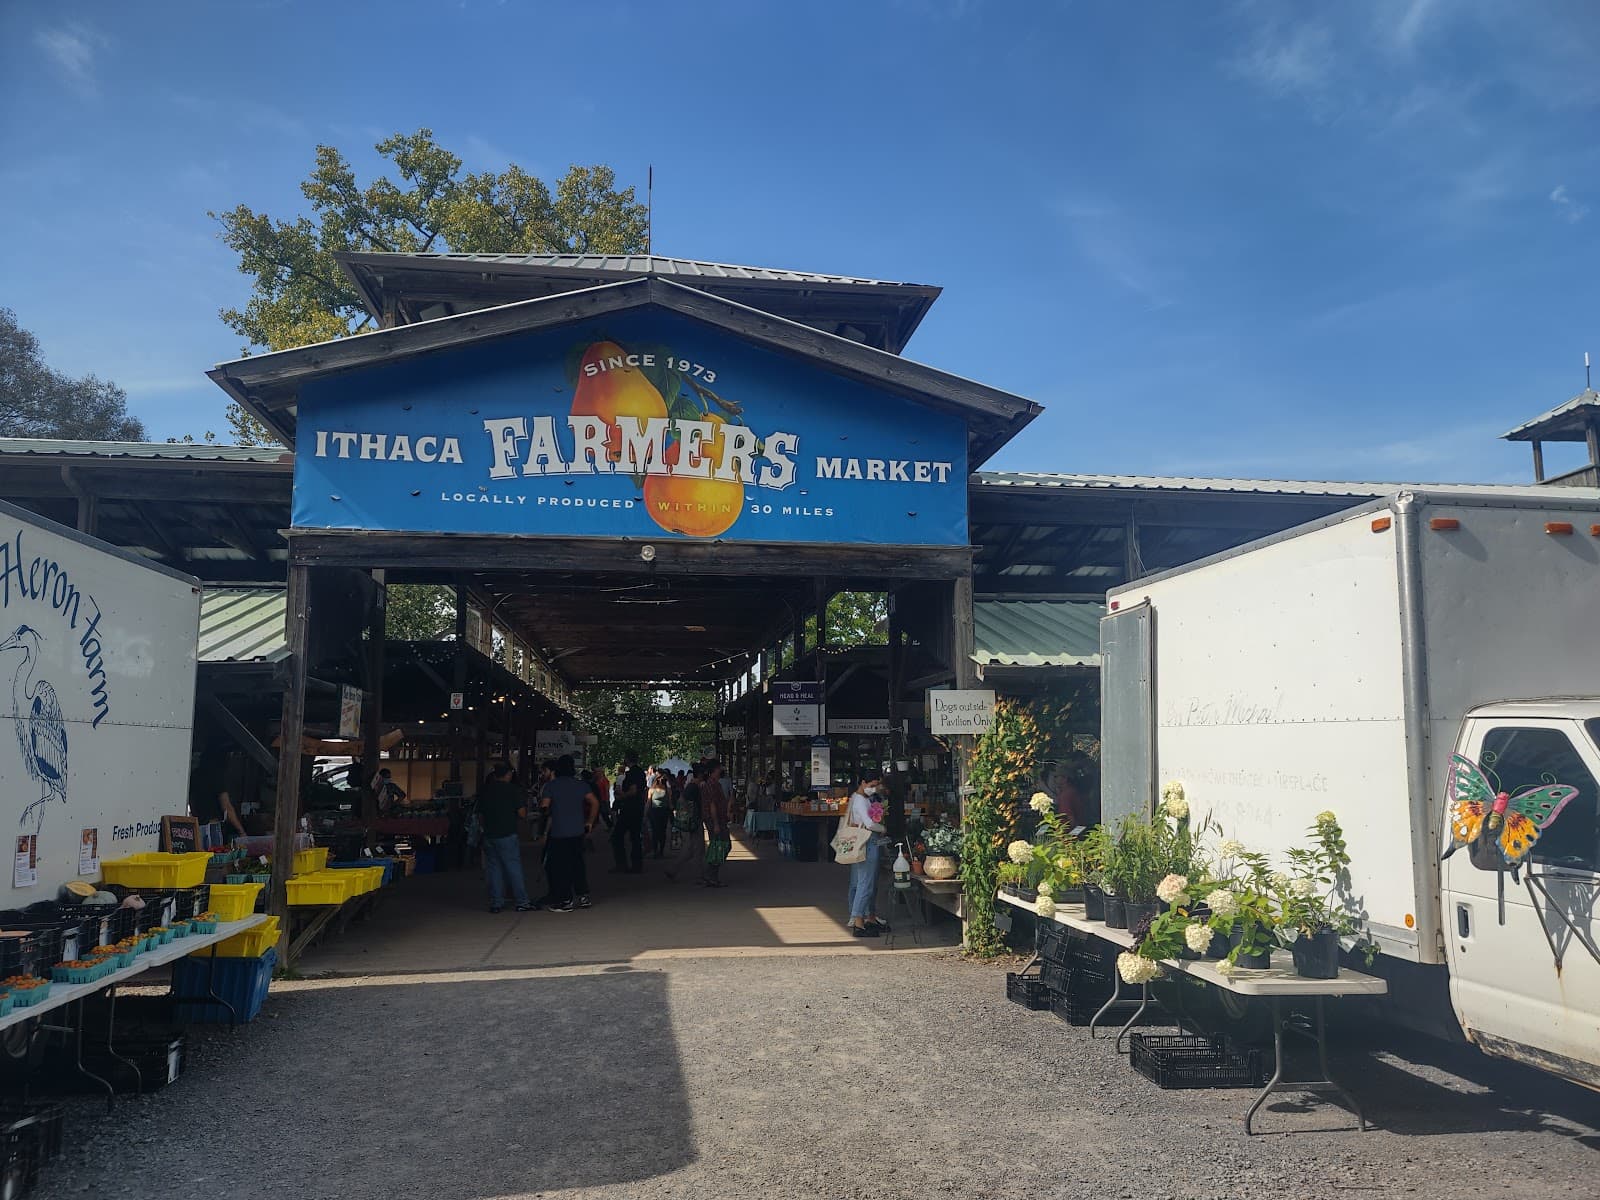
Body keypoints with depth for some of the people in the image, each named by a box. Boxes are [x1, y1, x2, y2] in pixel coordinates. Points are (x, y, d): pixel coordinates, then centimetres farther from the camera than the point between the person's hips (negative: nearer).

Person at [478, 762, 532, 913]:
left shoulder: (484, 791, 8)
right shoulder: (513, 789, -6)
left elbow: (480, 816, 13)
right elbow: (522, 813, -8)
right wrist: (524, 803, 11)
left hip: (489, 836, 4)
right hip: (508, 835, -4)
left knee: (494, 869, 9)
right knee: (514, 868, 1)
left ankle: (496, 903, 9)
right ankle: (521, 902, 3)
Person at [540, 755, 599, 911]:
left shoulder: (551, 785, -6)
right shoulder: (581, 785, 3)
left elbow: (544, 807, -12)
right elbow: (595, 803, -1)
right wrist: (589, 822, 7)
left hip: (558, 833, -4)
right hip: (578, 832, 4)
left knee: (559, 866, 3)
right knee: (577, 863, 15)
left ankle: (566, 901, 4)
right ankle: (583, 896, 19)